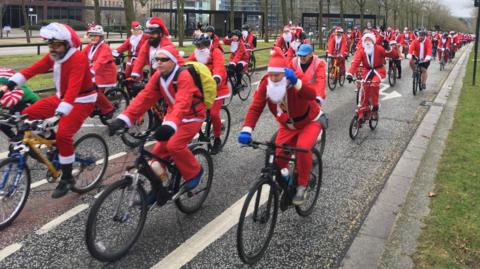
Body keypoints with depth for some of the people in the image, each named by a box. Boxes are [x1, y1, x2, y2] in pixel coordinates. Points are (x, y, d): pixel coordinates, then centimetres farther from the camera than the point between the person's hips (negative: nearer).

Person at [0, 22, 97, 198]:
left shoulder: (78, 59, -26)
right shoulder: (53, 57, -2)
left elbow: (73, 90, -37)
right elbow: (31, 70, -6)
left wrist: (57, 115, -46)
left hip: (81, 101, -8)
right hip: (61, 97, 8)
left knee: (63, 135, -24)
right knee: (26, 115, -3)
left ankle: (67, 178, -6)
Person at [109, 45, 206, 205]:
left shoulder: (184, 76, -26)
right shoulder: (158, 76, -4)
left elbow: (182, 103, -41)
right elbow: (144, 97, -12)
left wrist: (170, 125, -58)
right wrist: (124, 119, -24)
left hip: (192, 117, -7)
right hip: (173, 116, 7)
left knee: (174, 145, -27)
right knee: (158, 152, 0)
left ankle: (194, 172, -1)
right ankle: (157, 188, 19)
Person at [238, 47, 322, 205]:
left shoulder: (296, 82, -30)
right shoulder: (266, 84, -20)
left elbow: (312, 94, -49)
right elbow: (255, 108, -27)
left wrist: (296, 82, -65)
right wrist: (246, 130, -41)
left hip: (309, 122, -4)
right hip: (287, 125, 4)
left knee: (303, 147, -28)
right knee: (278, 152, -10)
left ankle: (302, 186, -8)